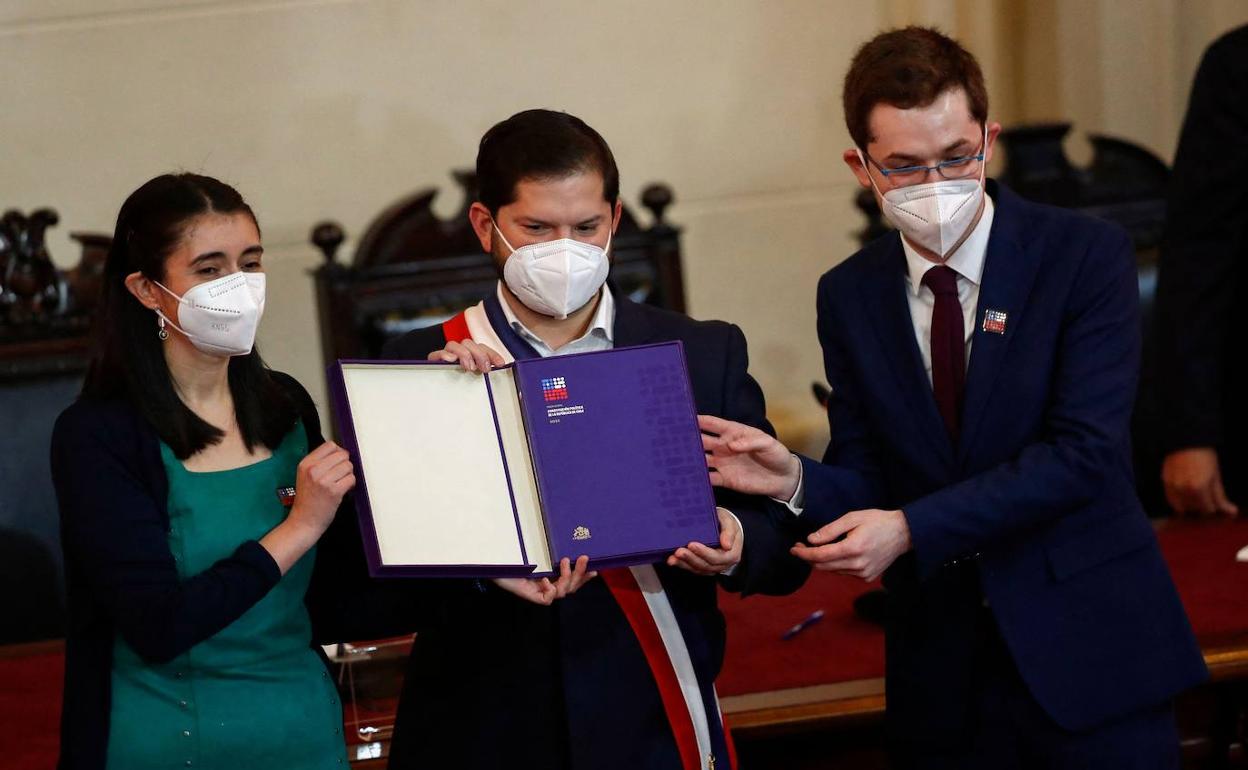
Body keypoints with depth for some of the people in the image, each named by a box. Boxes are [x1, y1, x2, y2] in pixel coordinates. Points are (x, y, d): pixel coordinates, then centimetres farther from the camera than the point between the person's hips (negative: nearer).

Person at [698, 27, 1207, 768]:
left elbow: (1084, 451, -17)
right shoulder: (849, 296, 5)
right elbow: (868, 483, 7)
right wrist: (797, 480, -17)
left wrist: (911, 529, -22)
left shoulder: (1088, 254, -8)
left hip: (1089, 651, -3)